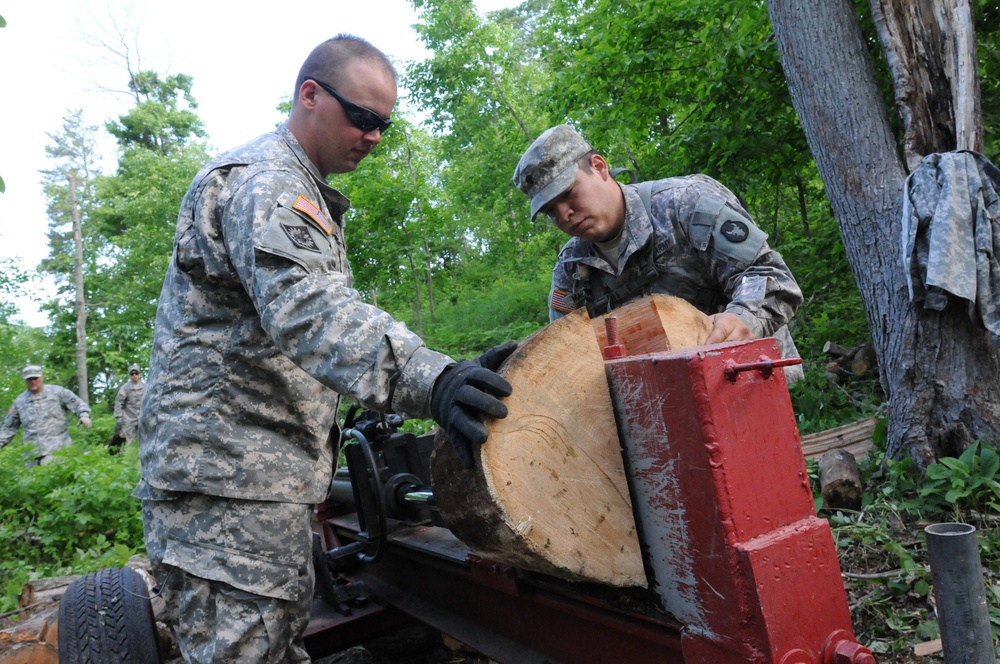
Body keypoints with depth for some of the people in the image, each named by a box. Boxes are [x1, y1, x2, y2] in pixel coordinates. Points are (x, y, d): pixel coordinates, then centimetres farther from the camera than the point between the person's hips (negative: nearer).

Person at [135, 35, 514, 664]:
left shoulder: (295, 187, 21)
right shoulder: (262, 178, -14)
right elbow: (307, 308, -33)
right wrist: (427, 379, -47)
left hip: (264, 470, 10)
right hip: (226, 474, -10)